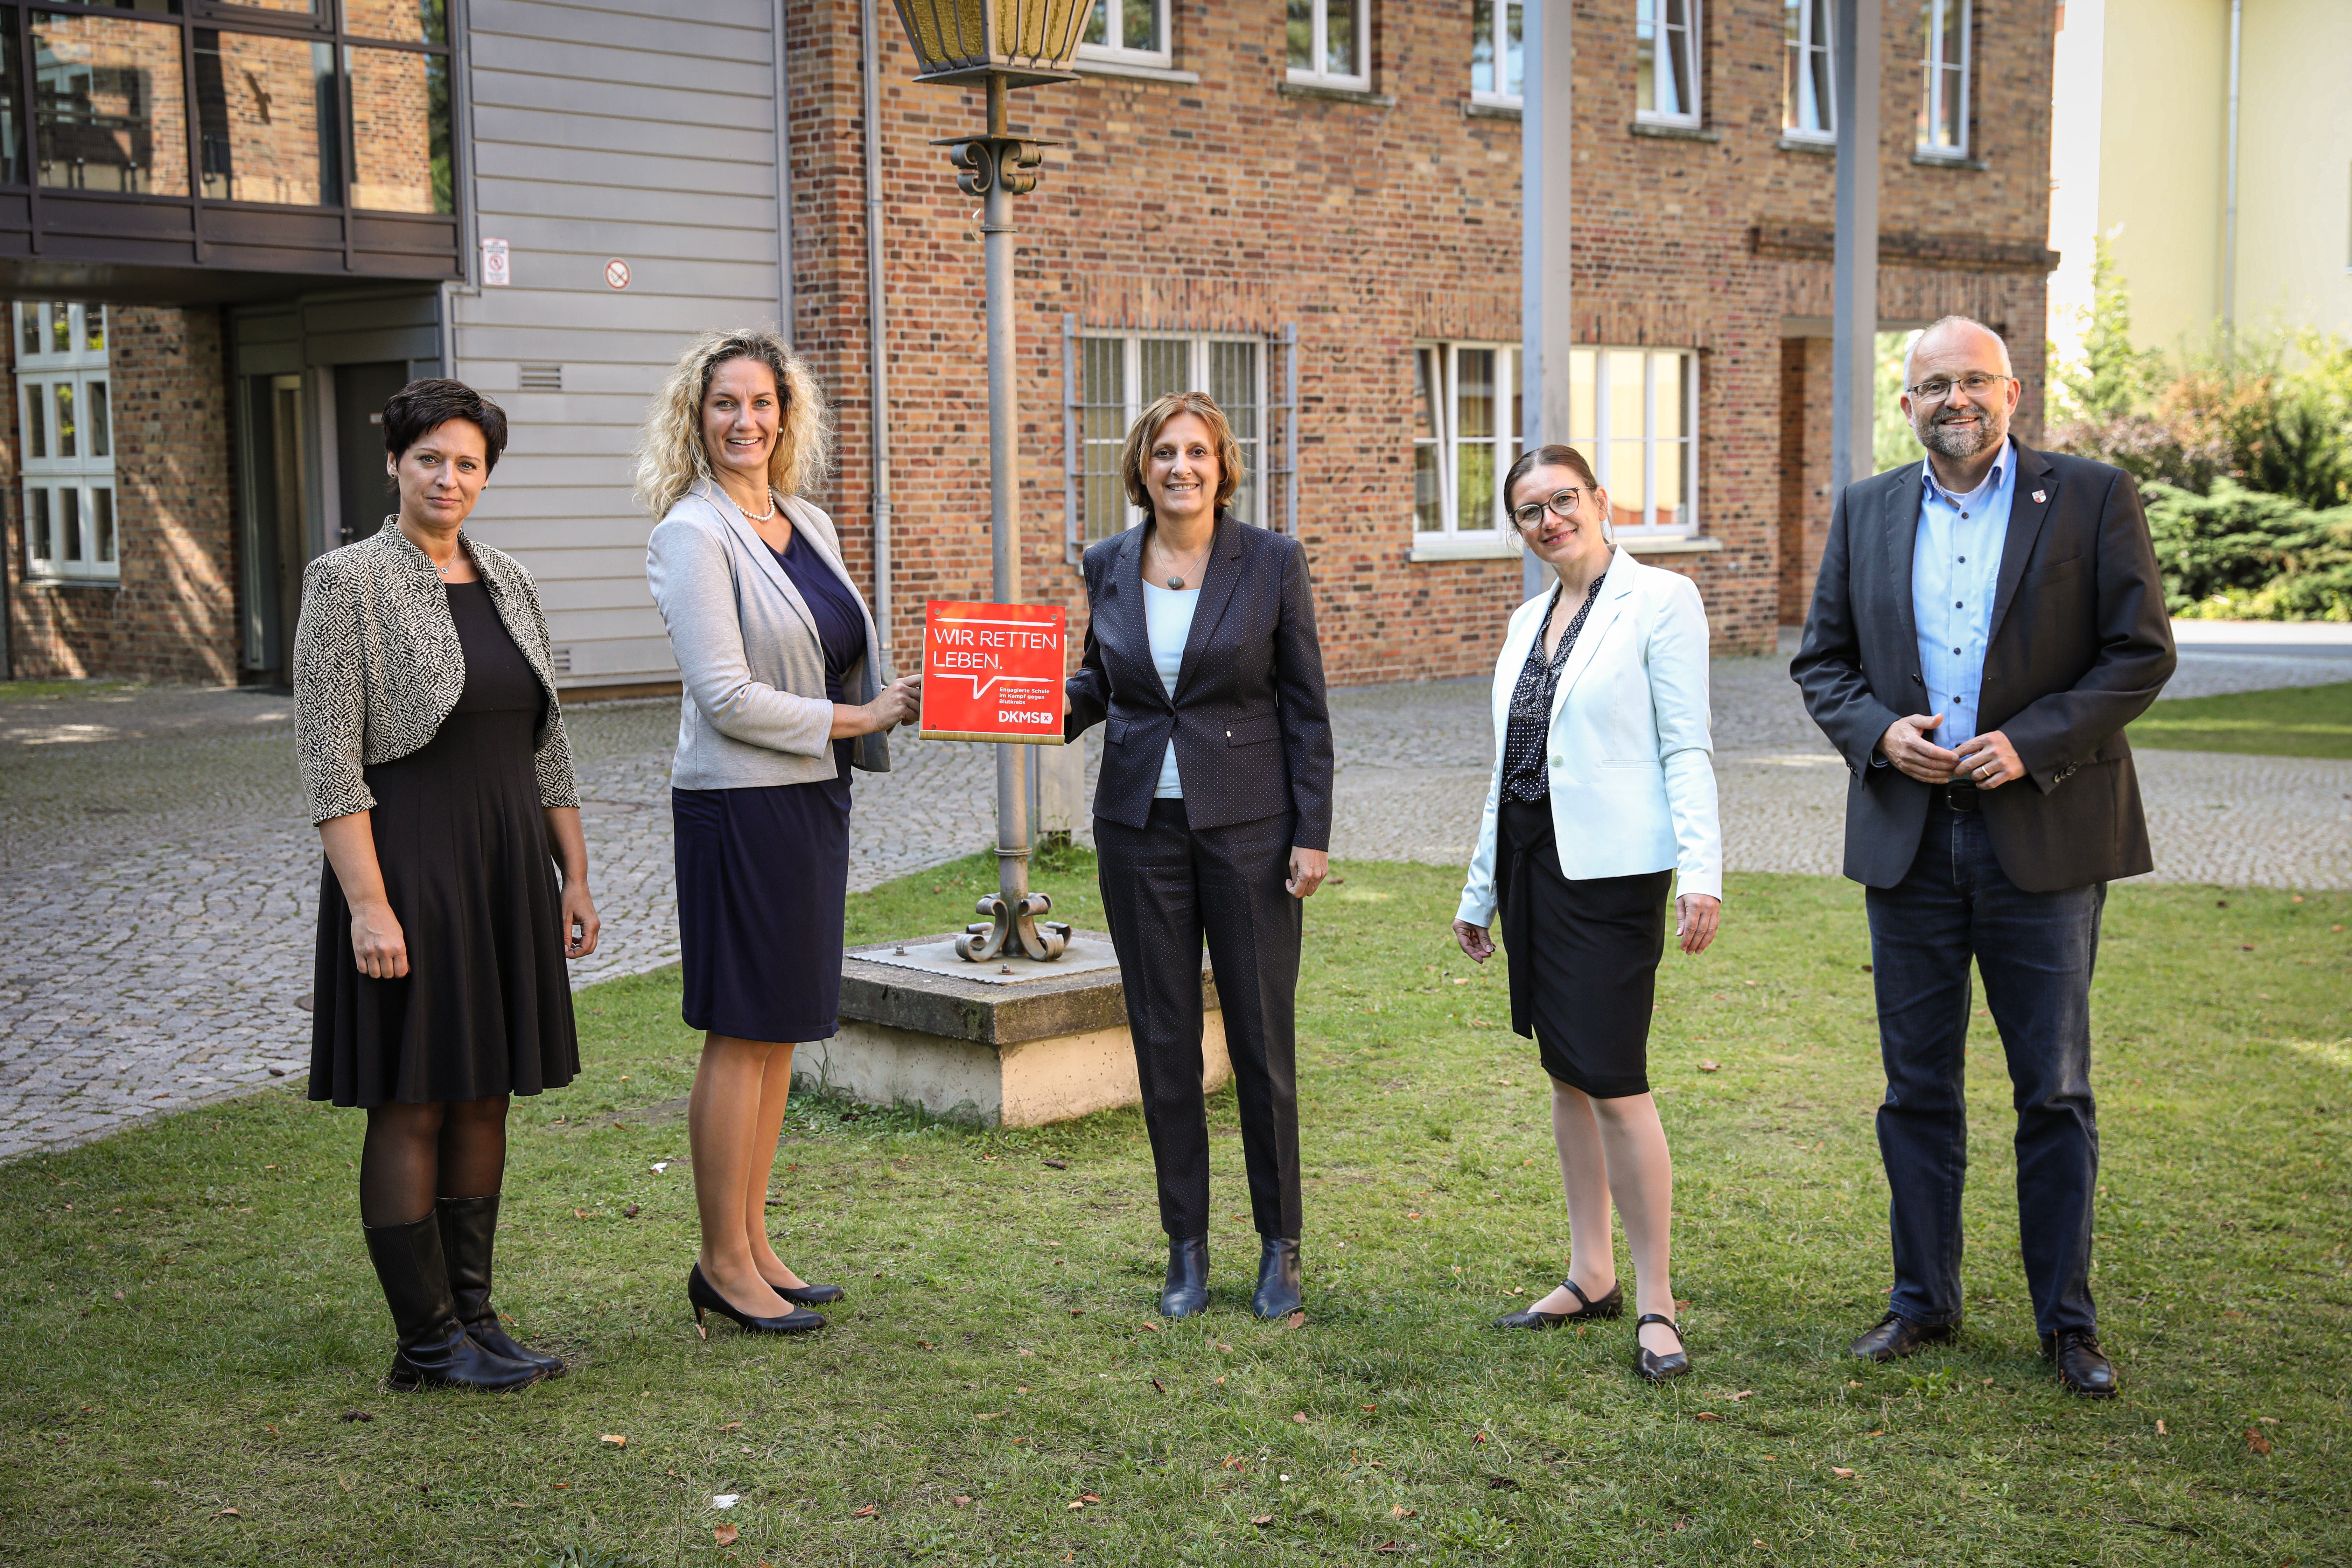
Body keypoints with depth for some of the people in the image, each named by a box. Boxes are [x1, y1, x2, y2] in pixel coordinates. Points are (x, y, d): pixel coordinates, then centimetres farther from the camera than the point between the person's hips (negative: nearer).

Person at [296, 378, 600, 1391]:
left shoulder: (507, 582, 11)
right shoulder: (347, 583, -8)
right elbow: (328, 758, -13)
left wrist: (573, 876, 11)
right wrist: (368, 904, -19)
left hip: (508, 865, 7)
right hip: (408, 862, -6)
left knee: (484, 1096, 11)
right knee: (413, 1105, 0)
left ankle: (473, 1316, 20)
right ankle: (428, 1343, 8)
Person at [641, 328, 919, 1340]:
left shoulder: (810, 526, 13)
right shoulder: (693, 534, -11)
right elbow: (725, 696, -17)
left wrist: (913, 695, 4)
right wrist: (856, 720, -13)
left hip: (814, 798, 8)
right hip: (740, 806, -8)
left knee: (782, 1030, 12)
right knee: (743, 1034, -2)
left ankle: (755, 1247, 22)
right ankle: (723, 1265, 8)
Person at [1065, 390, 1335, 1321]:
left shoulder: (1272, 563, -4)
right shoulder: (1109, 566, 5)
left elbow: (1306, 709, -3)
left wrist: (1313, 834, -7)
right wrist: (1058, 704, -5)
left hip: (1249, 824, -3)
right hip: (1140, 825, 3)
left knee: (1264, 1039, 3)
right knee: (1163, 1041, 7)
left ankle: (1280, 1247, 17)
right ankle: (1187, 1249, 19)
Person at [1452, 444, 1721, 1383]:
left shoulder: (1661, 601, -5)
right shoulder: (1529, 620, 15)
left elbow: (1687, 749, -10)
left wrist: (1701, 871, -20)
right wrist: (1480, 889, 20)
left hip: (1610, 865, -7)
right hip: (1530, 857, 7)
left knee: (1615, 1082, -10)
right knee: (1565, 1070, 11)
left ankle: (1655, 1303, 1)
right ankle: (1591, 1277, 21)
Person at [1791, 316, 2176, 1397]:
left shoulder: (2092, 499, -1)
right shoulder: (1865, 513, 9)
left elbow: (2143, 653, -5)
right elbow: (1822, 661, 11)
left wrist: (2031, 743, -16)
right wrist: (1878, 732, -9)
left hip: (2044, 836, -3)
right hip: (1908, 837, 3)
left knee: (2055, 1092, 5)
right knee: (1917, 1087, 10)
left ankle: (2067, 1320, 17)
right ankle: (1924, 1301, 23)